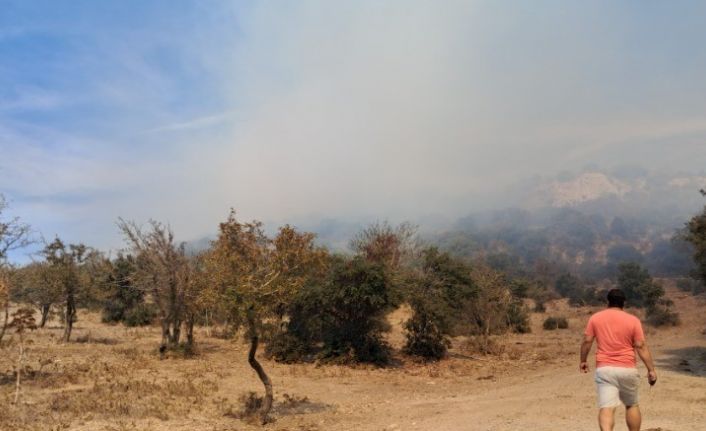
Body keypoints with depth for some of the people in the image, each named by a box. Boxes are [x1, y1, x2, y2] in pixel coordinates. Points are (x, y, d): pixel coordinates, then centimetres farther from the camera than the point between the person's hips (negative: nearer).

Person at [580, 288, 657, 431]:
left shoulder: (595, 318, 3)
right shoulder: (633, 320, 0)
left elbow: (587, 341, 2)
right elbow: (641, 346, -4)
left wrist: (583, 361, 15)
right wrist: (651, 369, -1)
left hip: (604, 369, -1)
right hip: (627, 369, 1)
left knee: (606, 408, -8)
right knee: (632, 405, 20)